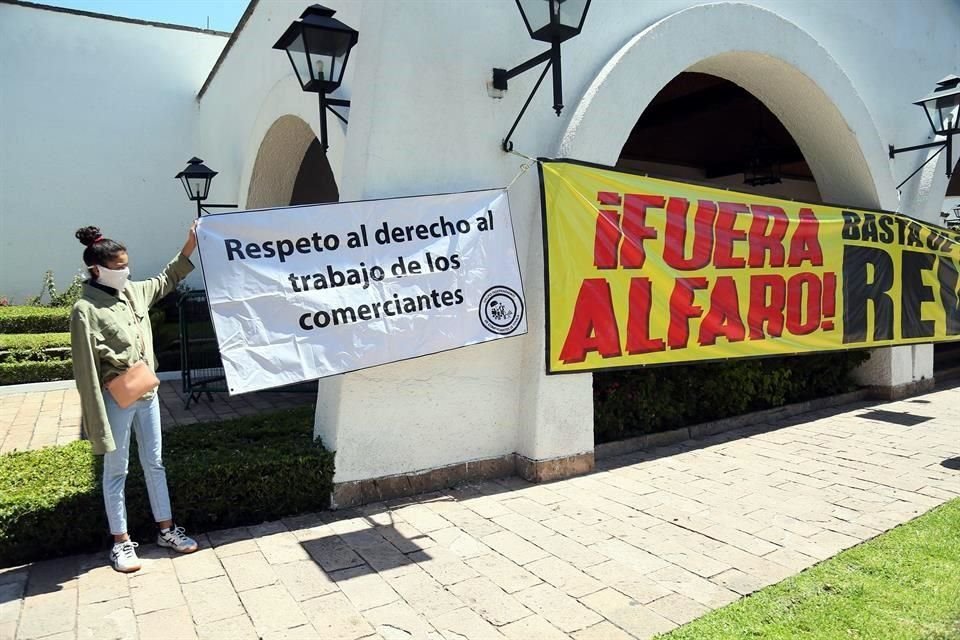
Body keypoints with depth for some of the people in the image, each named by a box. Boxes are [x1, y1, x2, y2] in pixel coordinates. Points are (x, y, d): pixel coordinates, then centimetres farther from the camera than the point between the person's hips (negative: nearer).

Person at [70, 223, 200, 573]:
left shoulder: (133, 292, 3)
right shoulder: (86, 311, -17)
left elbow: (166, 280, 23)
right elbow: (86, 369, -17)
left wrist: (189, 246, 11)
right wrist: (97, 419, -17)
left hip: (148, 394, 7)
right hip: (117, 400, -7)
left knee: (154, 464, 14)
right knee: (116, 471, 9)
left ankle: (166, 529, 27)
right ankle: (121, 541, 22)